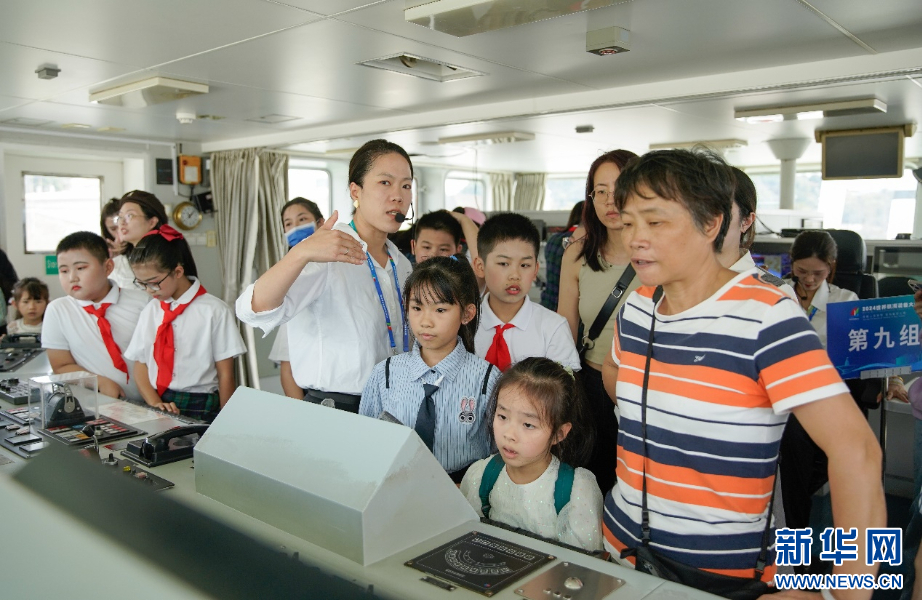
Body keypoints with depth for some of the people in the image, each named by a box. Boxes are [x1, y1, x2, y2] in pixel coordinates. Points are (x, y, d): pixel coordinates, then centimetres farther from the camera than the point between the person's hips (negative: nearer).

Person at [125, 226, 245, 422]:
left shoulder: (213, 311, -6)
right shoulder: (150, 311, 10)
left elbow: (225, 375, -5)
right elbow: (140, 364, 11)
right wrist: (155, 403, -5)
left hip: (201, 412, -3)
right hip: (158, 410, 4)